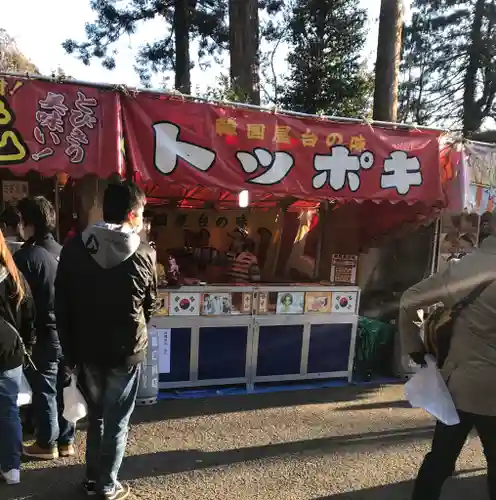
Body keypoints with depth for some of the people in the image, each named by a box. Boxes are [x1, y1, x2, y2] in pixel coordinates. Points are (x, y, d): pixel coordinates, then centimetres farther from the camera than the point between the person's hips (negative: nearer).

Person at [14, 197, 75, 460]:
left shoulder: (25, 256, -17)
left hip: (42, 336, -6)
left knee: (44, 392, 9)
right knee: (64, 389, 16)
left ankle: (46, 444, 22)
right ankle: (66, 441, 28)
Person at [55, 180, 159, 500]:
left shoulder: (74, 248, -6)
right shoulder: (143, 255, -13)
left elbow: (62, 304, -2)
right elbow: (151, 306, 0)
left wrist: (71, 348, 8)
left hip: (87, 349, 3)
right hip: (126, 350, -3)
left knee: (96, 414, 23)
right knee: (117, 420, 14)